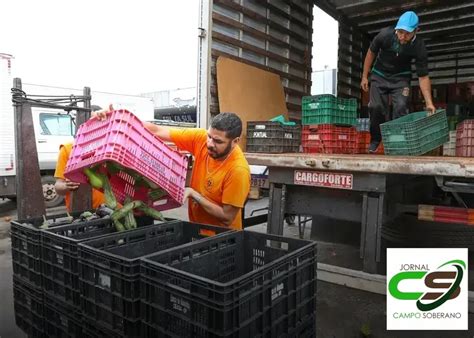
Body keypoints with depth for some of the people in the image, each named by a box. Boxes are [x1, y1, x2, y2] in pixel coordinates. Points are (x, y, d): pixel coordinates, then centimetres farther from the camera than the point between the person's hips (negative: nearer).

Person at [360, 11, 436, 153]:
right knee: (376, 107, -9)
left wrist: (429, 103, -23)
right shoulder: (385, 34, -25)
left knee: (401, 107, -17)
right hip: (379, 75, 1)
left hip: (401, 77, 0)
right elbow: (371, 53, -6)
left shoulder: (419, 48, -24)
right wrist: (364, 77, -3)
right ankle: (375, 139, 10)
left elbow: (423, 77, -18)